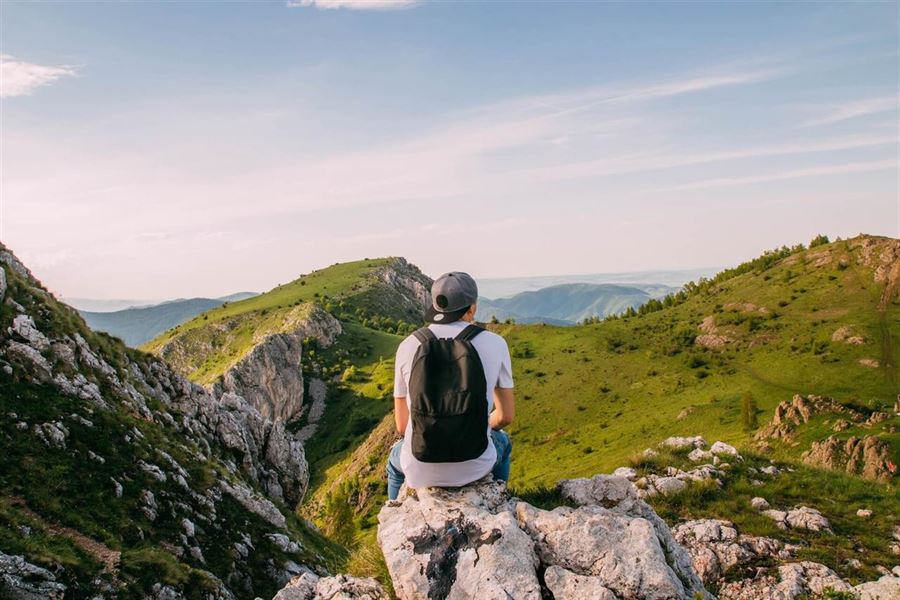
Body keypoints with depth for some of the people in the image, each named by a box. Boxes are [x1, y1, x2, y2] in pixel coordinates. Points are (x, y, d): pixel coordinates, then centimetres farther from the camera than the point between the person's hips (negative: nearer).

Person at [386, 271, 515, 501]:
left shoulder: (408, 347, -6)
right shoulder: (495, 344, -7)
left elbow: (402, 425, 3)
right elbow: (506, 415, 3)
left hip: (421, 468, 0)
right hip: (475, 464, 0)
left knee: (397, 458, 40)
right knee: (501, 443, 39)